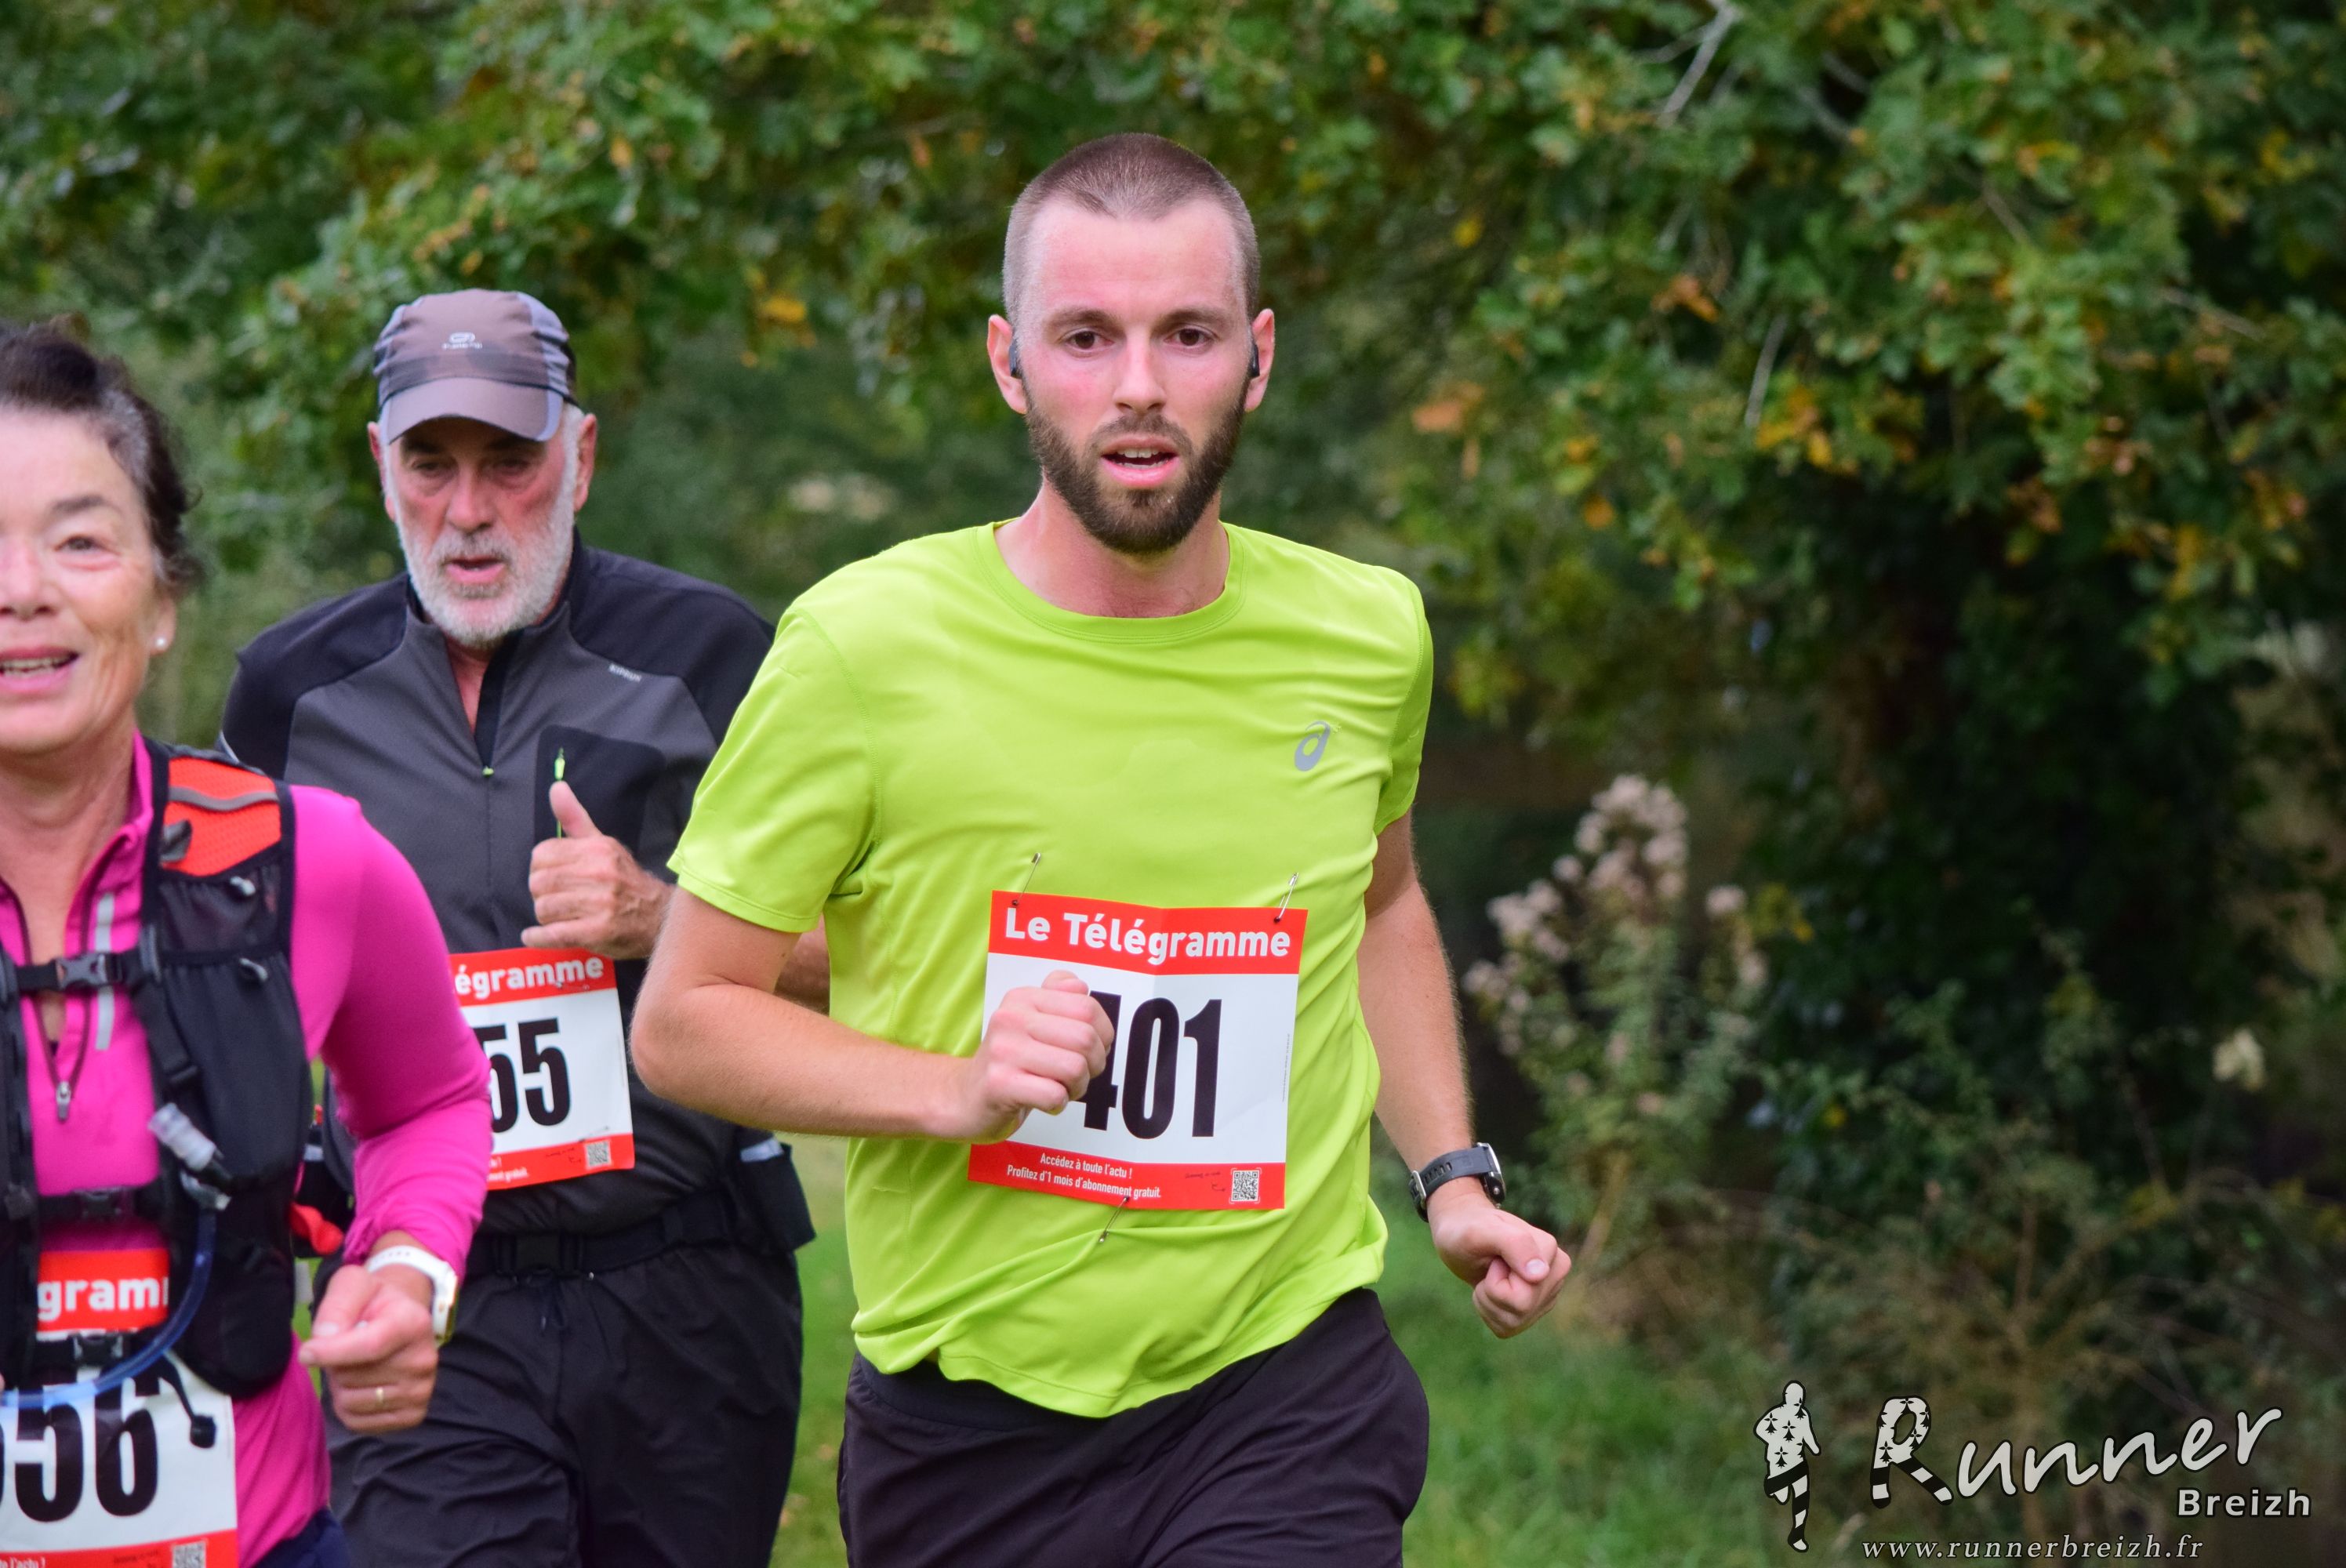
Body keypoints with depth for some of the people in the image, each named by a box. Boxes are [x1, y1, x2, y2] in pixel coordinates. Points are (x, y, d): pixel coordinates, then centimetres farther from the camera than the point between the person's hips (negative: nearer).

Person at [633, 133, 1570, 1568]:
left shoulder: (1368, 637, 3)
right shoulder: (864, 647, -9)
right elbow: (682, 1021, -4)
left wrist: (1454, 1175, 13)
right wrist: (957, 1089, -18)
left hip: (1288, 1398, 1)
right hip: (970, 1425, -1)